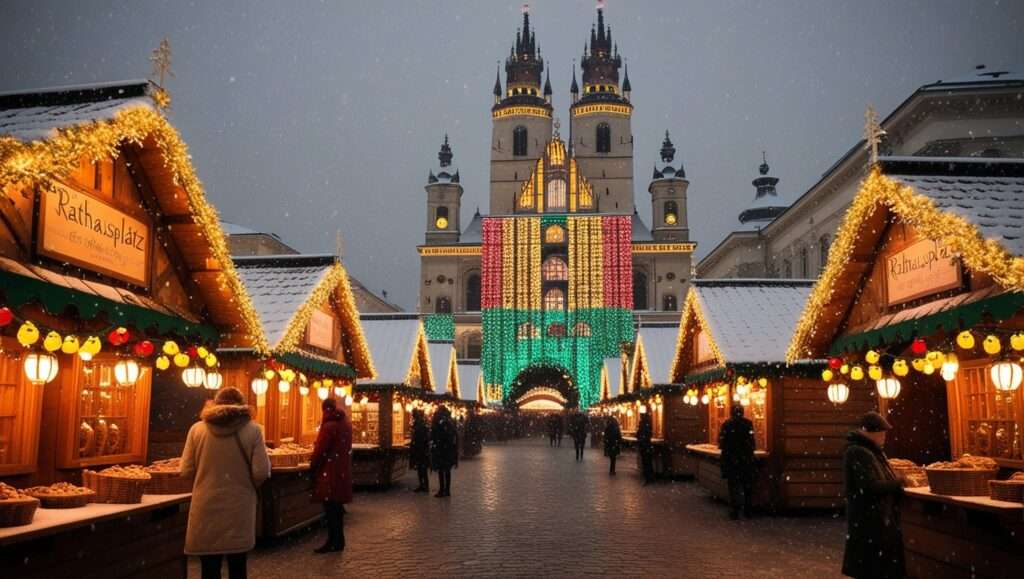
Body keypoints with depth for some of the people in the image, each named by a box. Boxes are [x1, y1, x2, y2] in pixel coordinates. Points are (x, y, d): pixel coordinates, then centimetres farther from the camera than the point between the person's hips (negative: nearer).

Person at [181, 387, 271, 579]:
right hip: (239, 510, -1)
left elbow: (186, 472, 0)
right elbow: (261, 472, -9)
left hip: (206, 509, 1)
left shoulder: (197, 429, -1)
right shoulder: (252, 430, -6)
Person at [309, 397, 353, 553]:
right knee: (337, 507, 15)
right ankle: (338, 541, 21)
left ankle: (333, 542, 2)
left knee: (330, 507, -2)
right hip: (342, 470, 8)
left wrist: (312, 466, -4)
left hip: (329, 472, -8)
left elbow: (320, 450, -15)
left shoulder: (329, 426, -17)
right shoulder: (346, 423, 9)